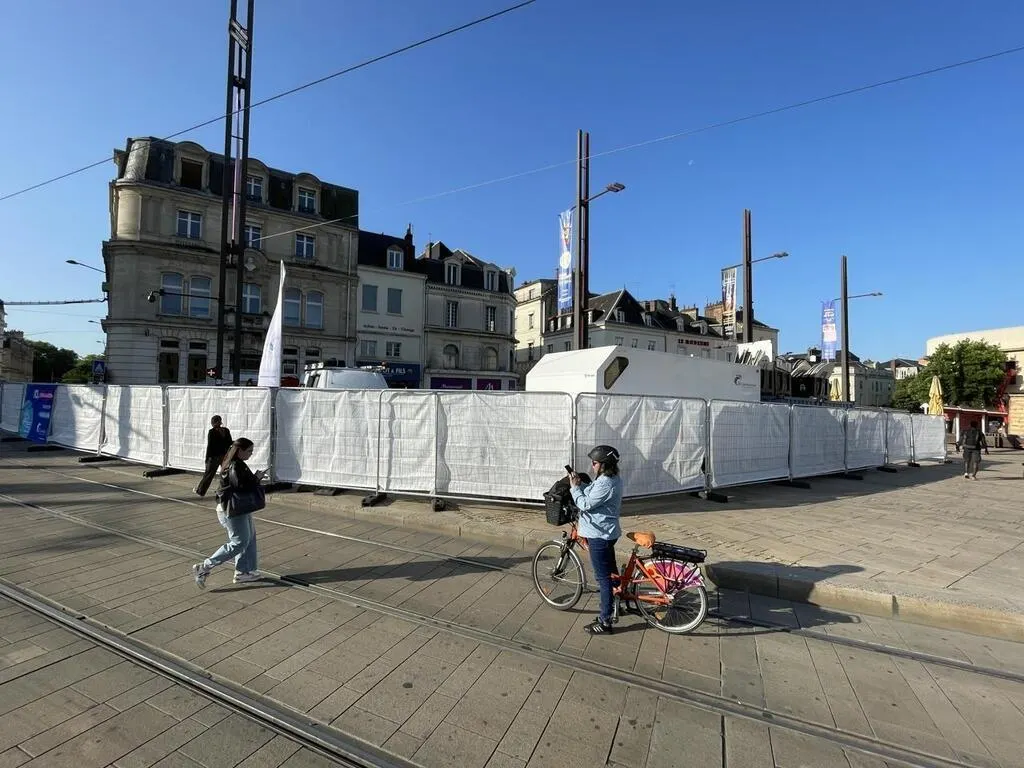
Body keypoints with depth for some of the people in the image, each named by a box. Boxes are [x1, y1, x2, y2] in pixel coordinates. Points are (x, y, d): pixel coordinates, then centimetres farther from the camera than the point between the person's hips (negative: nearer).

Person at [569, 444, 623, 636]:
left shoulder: (605, 484, -25)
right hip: (608, 532, 10)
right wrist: (580, 483, 1)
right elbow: (592, 493, 12)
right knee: (610, 571, 24)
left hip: (599, 535, -10)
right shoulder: (614, 479, 7)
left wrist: (574, 487, -12)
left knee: (603, 578, -1)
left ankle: (605, 622, 9)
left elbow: (585, 504, -22)